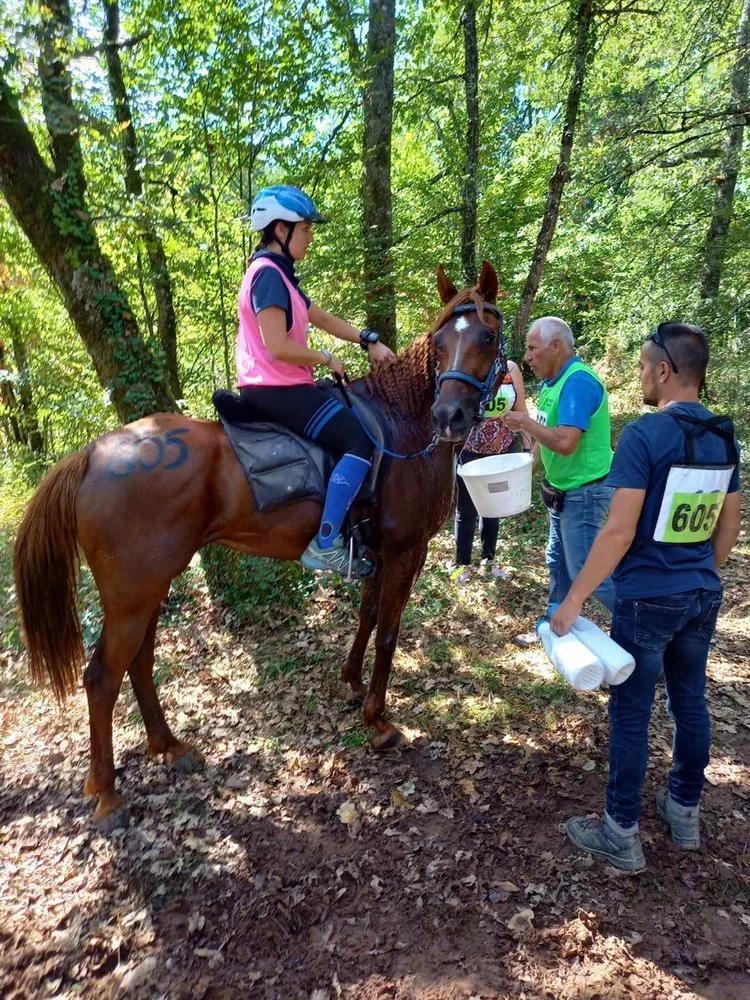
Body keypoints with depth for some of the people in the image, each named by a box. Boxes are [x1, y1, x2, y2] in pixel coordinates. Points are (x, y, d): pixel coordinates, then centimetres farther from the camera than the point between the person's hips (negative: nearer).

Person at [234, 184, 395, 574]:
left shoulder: (276, 273, 18)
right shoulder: (269, 273, -15)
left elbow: (323, 318, 22)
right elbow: (278, 347, -24)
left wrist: (369, 340, 11)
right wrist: (327, 359, -9)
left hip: (276, 387, 11)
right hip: (276, 390, -11)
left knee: (356, 414, 24)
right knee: (363, 440, -18)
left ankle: (346, 523, 28)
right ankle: (324, 545, -19)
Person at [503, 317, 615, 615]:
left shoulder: (578, 382, -23)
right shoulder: (552, 382, 7)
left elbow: (565, 442, -32)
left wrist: (525, 422, -22)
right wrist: (519, 423, -1)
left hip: (584, 492, -10)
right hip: (563, 489, 10)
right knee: (558, 562, 19)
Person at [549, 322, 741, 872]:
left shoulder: (644, 434, -19)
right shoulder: (725, 437, 4)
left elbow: (619, 531, -22)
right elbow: (729, 528, 11)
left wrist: (574, 598, -16)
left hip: (648, 600, -7)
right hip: (703, 598, 7)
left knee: (631, 714, 6)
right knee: (691, 703, 20)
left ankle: (622, 835, 20)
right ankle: (685, 811, 38)